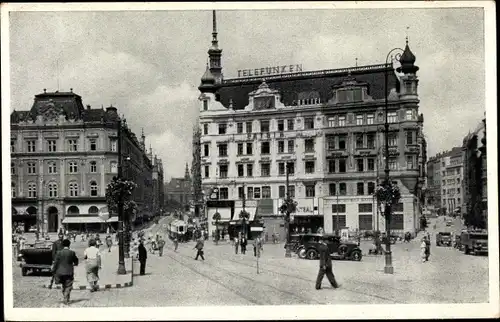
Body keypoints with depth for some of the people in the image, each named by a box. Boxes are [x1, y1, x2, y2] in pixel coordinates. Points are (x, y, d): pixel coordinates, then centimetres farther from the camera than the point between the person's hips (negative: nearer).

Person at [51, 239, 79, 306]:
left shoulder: (59, 253, -4)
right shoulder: (72, 253, -5)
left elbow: (55, 263, -4)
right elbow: (76, 262, 6)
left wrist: (53, 271, 5)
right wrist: (73, 264, 29)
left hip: (61, 272, 2)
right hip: (69, 272, -2)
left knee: (64, 286, 18)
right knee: (68, 287, 3)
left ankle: (65, 299, 25)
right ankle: (66, 300, -7)